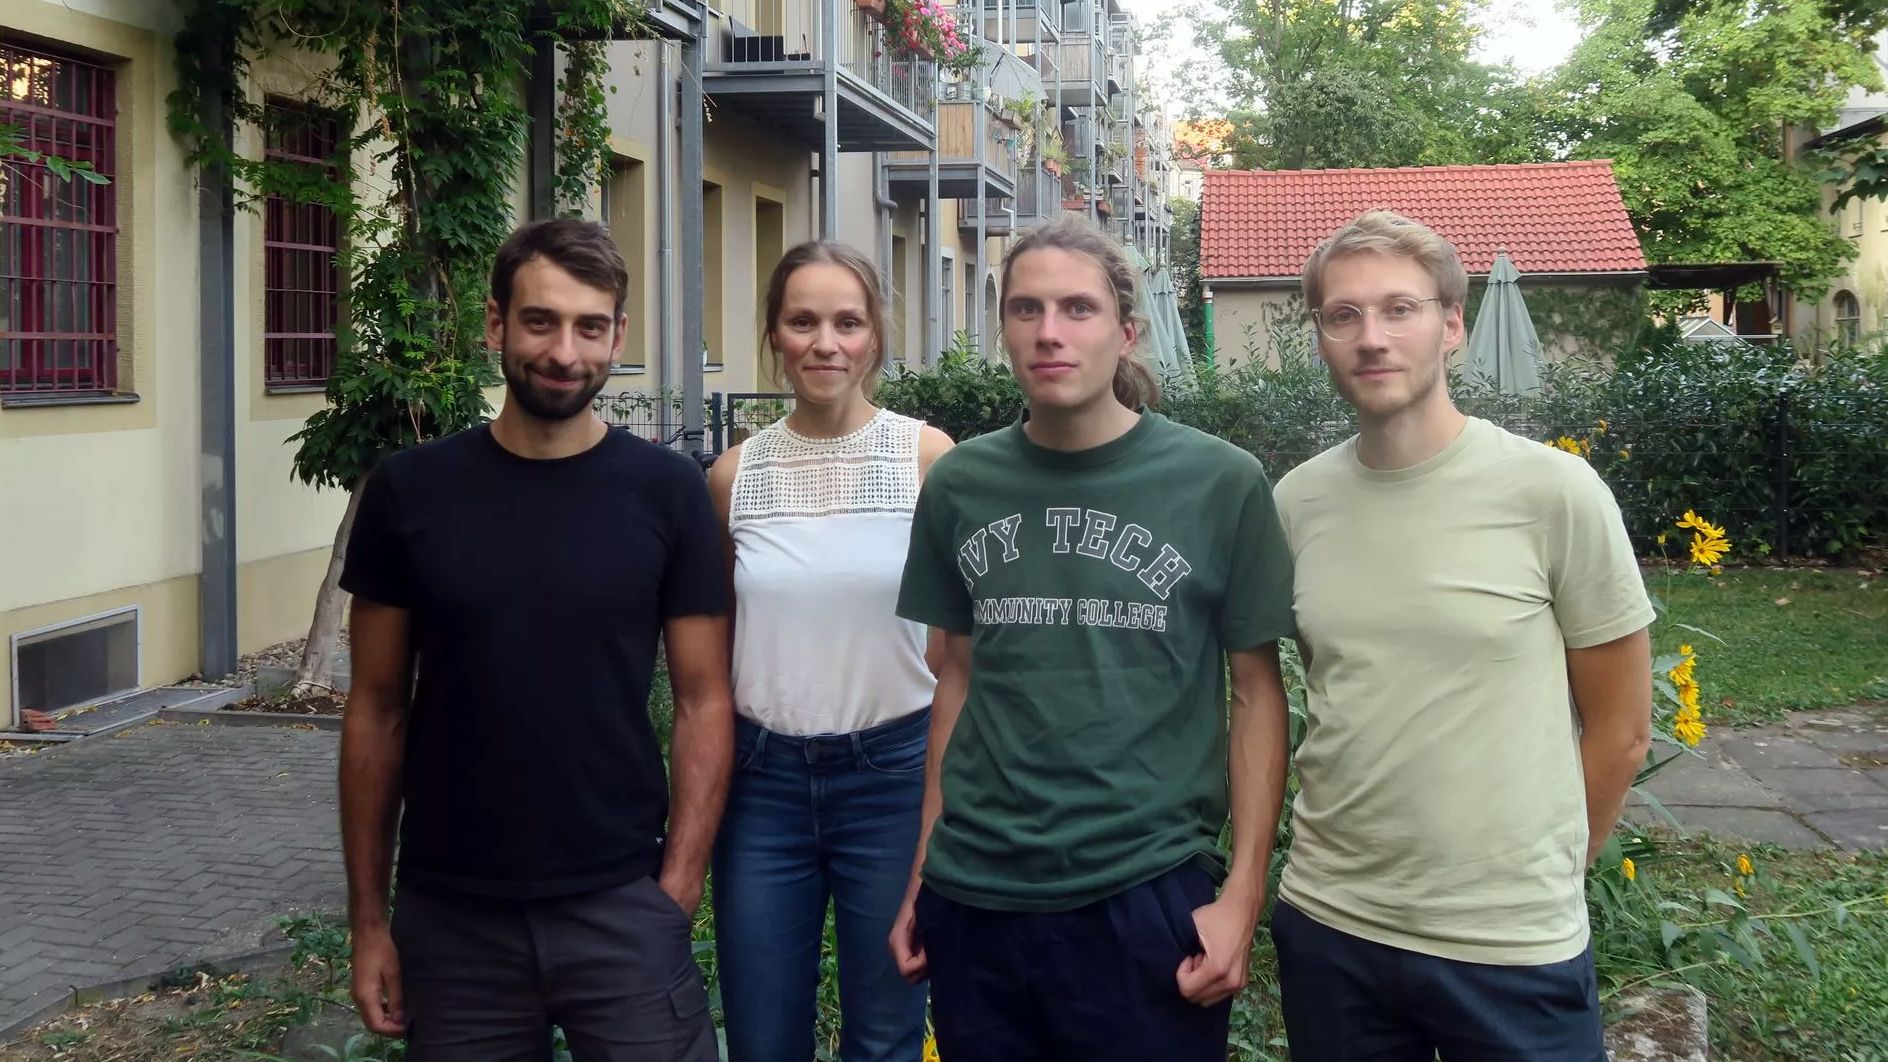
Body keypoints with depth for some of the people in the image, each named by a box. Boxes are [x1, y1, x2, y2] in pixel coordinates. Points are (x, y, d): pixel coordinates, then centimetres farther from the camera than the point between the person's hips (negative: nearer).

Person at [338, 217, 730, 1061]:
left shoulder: (667, 492, -3)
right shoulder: (409, 491, -1)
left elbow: (703, 704, -1)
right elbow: (377, 712, 3)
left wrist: (675, 895, -7)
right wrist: (367, 917, 3)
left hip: (620, 909, -1)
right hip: (450, 920, 1)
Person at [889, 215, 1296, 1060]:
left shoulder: (1220, 483, -6)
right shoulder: (958, 485, 3)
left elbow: (1256, 691, -1)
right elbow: (960, 677, 11)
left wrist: (1242, 893, -7)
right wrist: (922, 875, 11)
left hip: (1147, 897, -3)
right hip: (974, 900, 3)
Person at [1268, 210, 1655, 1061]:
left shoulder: (1553, 492, -10)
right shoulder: (1294, 503, 0)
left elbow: (1621, 728, -2)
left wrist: (1537, 880, 4)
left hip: (1514, 946, -3)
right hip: (1327, 926, 3)